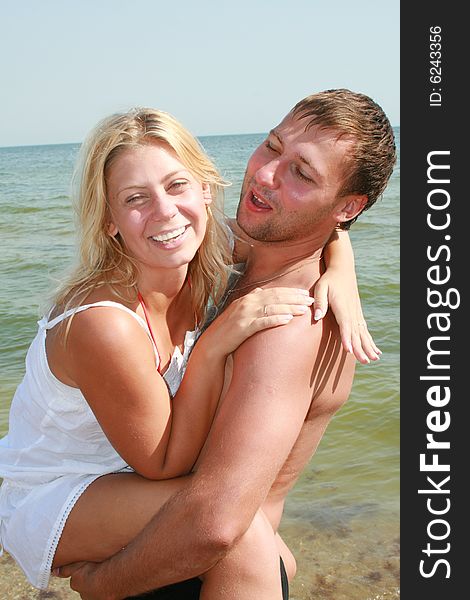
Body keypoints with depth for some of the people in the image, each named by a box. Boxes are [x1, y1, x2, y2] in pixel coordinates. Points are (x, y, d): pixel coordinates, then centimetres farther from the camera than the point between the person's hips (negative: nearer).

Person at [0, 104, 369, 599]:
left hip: (117, 475, 7)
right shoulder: (104, 326, -33)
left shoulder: (202, 273, -12)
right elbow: (165, 465, -22)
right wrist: (216, 344, -33)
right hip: (46, 503, -7)